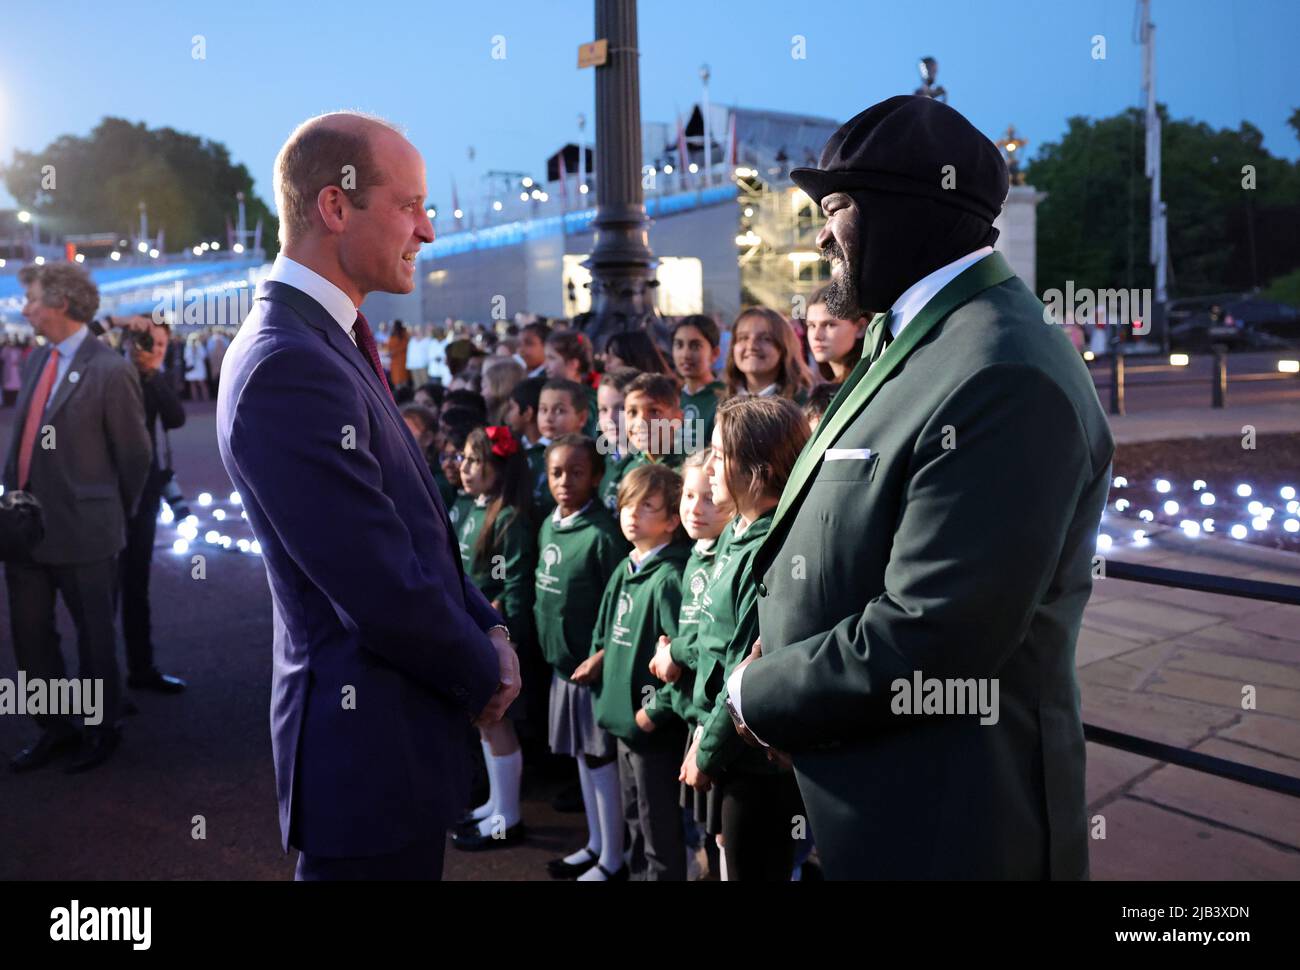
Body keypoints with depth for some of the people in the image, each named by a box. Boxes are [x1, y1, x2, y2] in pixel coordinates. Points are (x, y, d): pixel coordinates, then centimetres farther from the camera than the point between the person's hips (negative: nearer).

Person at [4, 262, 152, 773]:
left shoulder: (110, 372, -15)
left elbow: (134, 454, -7)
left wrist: (119, 515, 4)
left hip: (81, 530, -7)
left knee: (94, 635, 10)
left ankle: (100, 731, 29)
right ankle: (55, 729, 33)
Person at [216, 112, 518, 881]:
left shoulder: (328, 343, 9)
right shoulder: (290, 367, -24)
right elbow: (383, 589, -24)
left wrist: (487, 628, 2)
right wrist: (485, 673, -8)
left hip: (403, 714, 9)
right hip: (372, 740, -9)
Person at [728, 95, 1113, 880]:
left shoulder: (1004, 375, -24)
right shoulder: (912, 337, 8)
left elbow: (926, 642, -27)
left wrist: (757, 695, -12)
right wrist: (780, 664, -1)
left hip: (942, 822, -9)